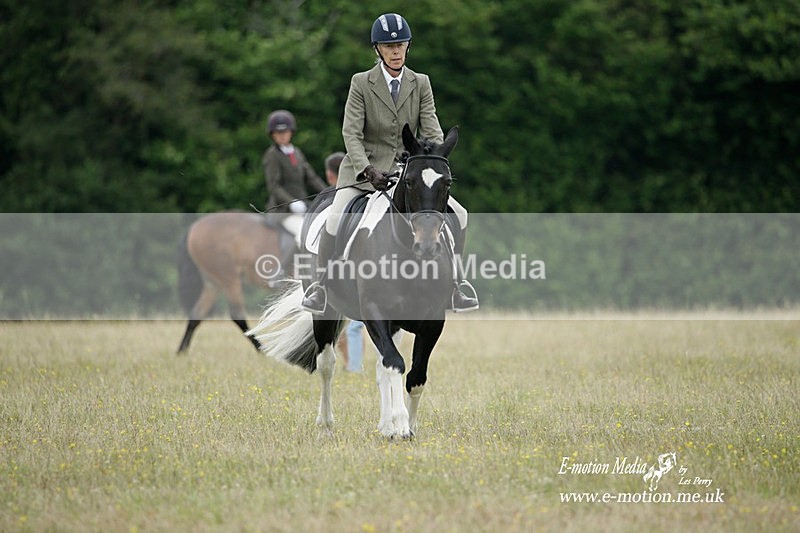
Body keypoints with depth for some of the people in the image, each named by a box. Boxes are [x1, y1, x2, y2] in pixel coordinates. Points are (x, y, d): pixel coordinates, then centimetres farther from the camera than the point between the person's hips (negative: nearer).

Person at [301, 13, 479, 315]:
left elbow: (432, 131, -3)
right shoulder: (361, 83, -4)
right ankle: (322, 285, -7)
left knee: (457, 214, -9)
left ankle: (450, 284, 4)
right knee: (336, 219, -26)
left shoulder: (421, 84, 3)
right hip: (365, 169, -3)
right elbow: (351, 132, -11)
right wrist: (367, 170, -27)